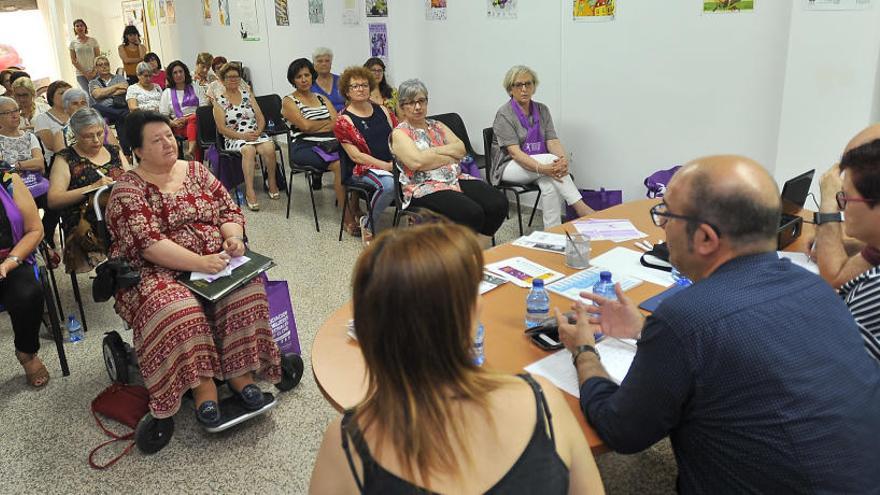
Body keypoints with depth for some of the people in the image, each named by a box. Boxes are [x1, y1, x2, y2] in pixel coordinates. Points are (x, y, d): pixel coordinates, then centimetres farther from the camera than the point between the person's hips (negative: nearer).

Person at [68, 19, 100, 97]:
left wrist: (94, 71, -8)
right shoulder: (73, 43, 5)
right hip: (81, 74, 0)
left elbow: (98, 57, 4)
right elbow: (73, 60, 3)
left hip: (94, 73, 0)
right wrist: (85, 73, -7)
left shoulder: (93, 40, 6)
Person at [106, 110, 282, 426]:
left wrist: (233, 237, -13)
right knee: (175, 309, -36)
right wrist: (200, 263, -28)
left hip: (215, 259, 4)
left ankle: (237, 369, -14)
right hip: (159, 273, -4)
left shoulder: (196, 171, 11)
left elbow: (229, 210, 11)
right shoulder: (127, 190, -5)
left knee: (247, 288, -25)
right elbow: (148, 245, -18)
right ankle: (202, 383, -20)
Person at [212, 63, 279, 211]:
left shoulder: (247, 95, 16)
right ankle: (249, 192, -40)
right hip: (234, 138, -3)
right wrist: (242, 136, -15)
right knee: (248, 149, -37)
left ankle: (272, 183, -11)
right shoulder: (219, 101, 5)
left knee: (269, 147, -30)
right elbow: (221, 128, -2)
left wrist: (257, 132, -9)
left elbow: (261, 119, 12)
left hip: (255, 134, 3)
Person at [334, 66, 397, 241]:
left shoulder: (382, 110, 16)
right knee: (389, 184, -36)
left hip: (393, 163, 4)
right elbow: (356, 156, -7)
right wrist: (386, 166, -15)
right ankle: (368, 225, -11)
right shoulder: (344, 120, 1)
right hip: (364, 169, -4)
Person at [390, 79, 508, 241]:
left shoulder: (437, 126, 22)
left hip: (455, 178, 6)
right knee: (471, 213, -31)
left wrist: (433, 150, -6)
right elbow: (418, 162, -15)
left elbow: (461, 148, 8)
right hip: (424, 187, -6)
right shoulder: (399, 133, 3)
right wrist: (451, 157, -4)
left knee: (498, 203, -18)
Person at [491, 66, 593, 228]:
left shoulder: (542, 110, 6)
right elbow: (515, 152, -21)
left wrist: (563, 158, -28)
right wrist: (542, 168, -36)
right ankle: (580, 207, -32)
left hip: (540, 162, 4)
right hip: (509, 166, -4)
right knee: (551, 159, -31)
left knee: (549, 182, -32)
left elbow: (552, 141, -4)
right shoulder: (504, 114, -11)